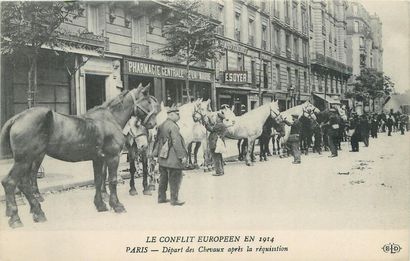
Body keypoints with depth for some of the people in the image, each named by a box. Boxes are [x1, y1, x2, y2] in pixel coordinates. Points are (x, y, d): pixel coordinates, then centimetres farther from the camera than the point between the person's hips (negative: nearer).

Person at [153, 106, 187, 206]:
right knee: (175, 179, 1)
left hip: (162, 157, 9)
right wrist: (182, 156, -17)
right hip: (173, 158, -9)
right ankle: (174, 199, 7)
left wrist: (156, 153, 22)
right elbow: (176, 142, -20)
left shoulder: (161, 126, 10)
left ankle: (161, 197, 25)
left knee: (163, 178, 17)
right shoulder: (173, 126, -17)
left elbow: (158, 140, 15)